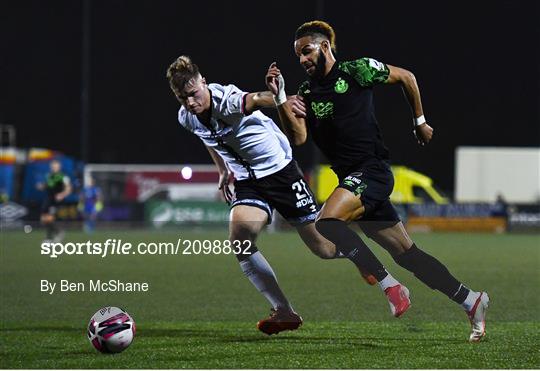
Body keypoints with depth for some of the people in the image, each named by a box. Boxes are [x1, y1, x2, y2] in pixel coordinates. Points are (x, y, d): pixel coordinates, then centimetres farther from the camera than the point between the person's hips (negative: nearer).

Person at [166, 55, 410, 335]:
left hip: (279, 170, -6)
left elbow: (255, 99, -50)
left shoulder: (226, 99, -25)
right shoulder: (186, 118, -3)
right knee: (239, 239, -21)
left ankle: (389, 285, 20)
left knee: (323, 245, -1)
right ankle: (284, 312, -8)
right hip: (247, 183, 6)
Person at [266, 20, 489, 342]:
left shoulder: (356, 71, -3)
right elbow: (298, 137, -1)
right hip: (352, 179, 7)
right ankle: (471, 301, 17)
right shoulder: (307, 92, 13)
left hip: (372, 170, -7)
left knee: (327, 222, -28)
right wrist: (280, 97, -11)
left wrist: (420, 122, 15)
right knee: (406, 253, 8)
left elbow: (406, 77, 10)